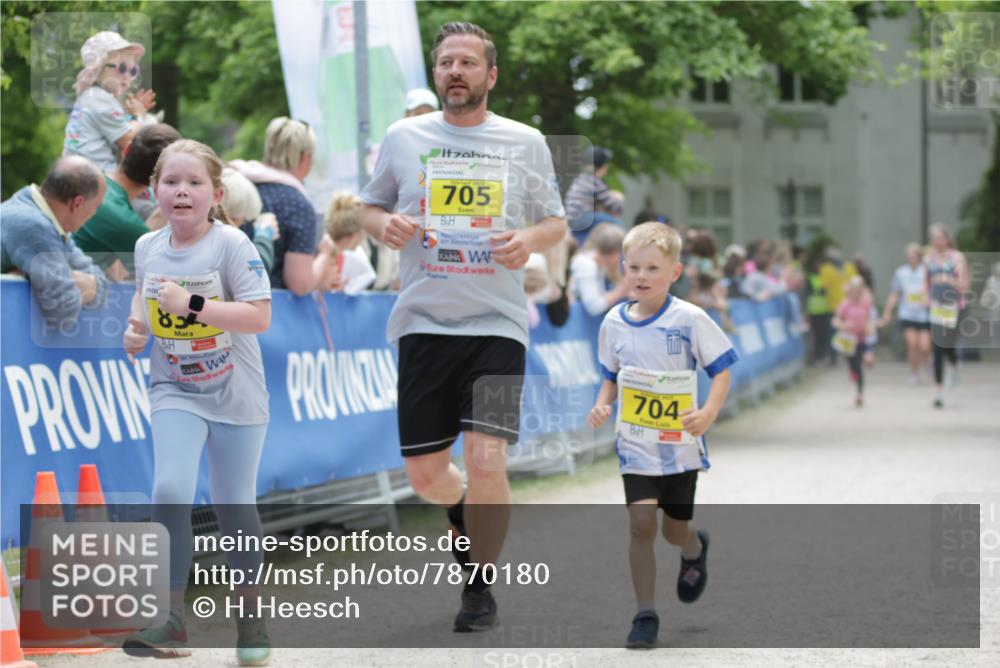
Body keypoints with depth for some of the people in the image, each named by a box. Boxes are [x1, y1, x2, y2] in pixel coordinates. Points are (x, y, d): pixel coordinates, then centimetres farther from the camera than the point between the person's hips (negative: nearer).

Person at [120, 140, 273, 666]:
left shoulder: (231, 244, -14)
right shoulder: (148, 248, 1)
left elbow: (259, 316, -21)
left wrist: (193, 305, -28)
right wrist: (136, 327, 1)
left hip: (235, 393, -2)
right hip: (175, 392, 2)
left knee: (233, 506, 7)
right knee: (169, 493, -18)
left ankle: (250, 614, 25)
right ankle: (171, 619, -13)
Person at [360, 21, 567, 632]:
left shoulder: (526, 143, 5)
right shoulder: (404, 138, 7)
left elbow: (557, 223, 12)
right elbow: (370, 208, 15)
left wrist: (532, 239, -10)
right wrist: (385, 224, -8)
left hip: (497, 324, -2)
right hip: (424, 324, 2)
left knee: (486, 461, -15)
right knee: (425, 474, 4)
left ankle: (480, 588, 6)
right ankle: (465, 513, 41)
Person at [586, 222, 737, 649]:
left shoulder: (690, 319, -11)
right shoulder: (614, 322, 1)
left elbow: (721, 369, -7)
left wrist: (709, 413, -23)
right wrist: (602, 405, -5)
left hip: (680, 444, -2)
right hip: (635, 445, 2)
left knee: (674, 528, 9)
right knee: (641, 523, -12)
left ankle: (695, 550, 48)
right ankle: (645, 615, -4)